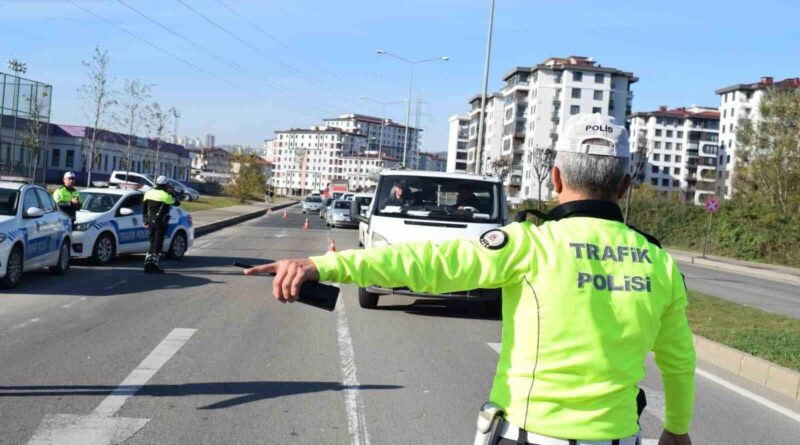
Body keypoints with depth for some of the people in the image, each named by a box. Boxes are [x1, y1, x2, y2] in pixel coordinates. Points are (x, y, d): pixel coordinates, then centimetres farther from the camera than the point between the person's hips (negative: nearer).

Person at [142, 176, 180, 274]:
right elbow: (177, 203, -3)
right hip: (161, 223, -6)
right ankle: (154, 265, -2)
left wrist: (145, 221, 22)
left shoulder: (149, 193, 6)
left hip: (151, 222, 6)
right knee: (158, 244, -1)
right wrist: (172, 192, 5)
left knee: (153, 243, 15)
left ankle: (148, 263, 9)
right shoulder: (165, 196, -15)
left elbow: (145, 208, 12)